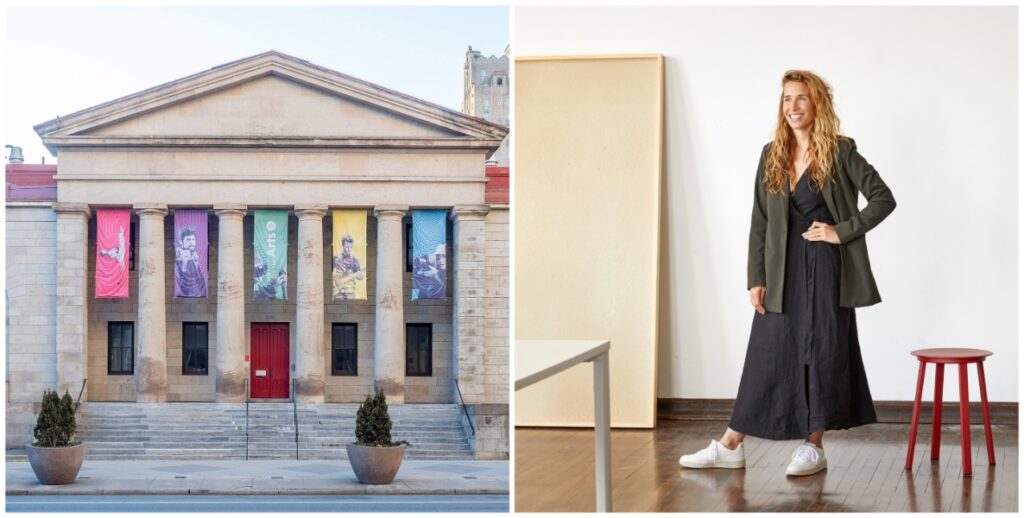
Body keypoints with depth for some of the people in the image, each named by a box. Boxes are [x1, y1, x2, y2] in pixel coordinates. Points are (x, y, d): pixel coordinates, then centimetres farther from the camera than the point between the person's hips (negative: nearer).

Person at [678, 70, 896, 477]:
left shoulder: (840, 152, -3)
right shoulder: (772, 155, 8)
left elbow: (883, 199, -4)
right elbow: (759, 222, 7)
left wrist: (842, 231, -11)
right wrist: (756, 278, 2)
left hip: (827, 267, -3)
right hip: (783, 269, 3)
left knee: (824, 351, 3)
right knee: (767, 354, 6)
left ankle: (814, 446, 13)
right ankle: (730, 447, 9)